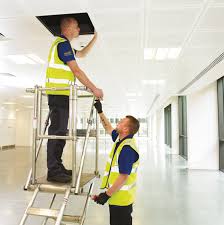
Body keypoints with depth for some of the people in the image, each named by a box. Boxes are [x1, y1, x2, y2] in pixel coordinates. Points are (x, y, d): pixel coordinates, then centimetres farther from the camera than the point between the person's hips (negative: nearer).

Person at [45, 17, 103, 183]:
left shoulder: (64, 45, 24)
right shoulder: (63, 44, -8)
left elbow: (82, 54, 37)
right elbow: (76, 71, -16)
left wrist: (95, 39, 34)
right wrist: (94, 89, -14)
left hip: (61, 95, 10)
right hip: (59, 94, -10)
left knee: (61, 131, 10)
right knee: (57, 130, -10)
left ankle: (57, 167, 17)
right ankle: (53, 171, -5)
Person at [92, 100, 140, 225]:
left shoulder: (127, 149, -27)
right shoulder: (121, 139, 2)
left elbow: (123, 177, -27)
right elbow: (108, 128, 20)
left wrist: (107, 195, -21)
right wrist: (100, 111, 15)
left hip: (121, 199, -9)